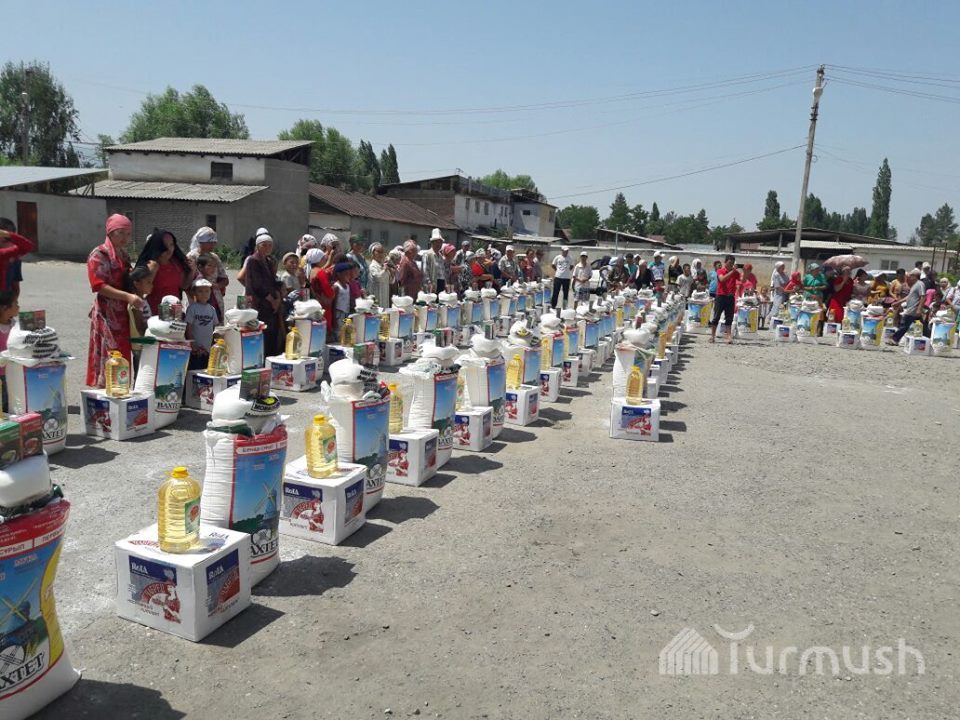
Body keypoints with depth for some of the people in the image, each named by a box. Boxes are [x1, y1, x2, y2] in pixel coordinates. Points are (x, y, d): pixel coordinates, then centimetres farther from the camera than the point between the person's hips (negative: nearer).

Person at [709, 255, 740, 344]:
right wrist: (732, 271, -25)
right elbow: (722, 279, -20)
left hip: (730, 297, 3)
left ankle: (728, 337, -1)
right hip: (720, 296, -3)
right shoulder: (720, 271, -1)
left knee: (729, 318, 0)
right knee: (716, 317, 2)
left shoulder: (735, 273, 8)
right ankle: (712, 336, 10)